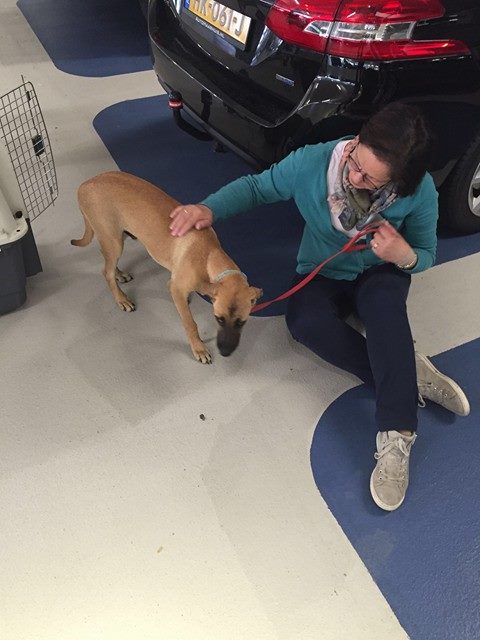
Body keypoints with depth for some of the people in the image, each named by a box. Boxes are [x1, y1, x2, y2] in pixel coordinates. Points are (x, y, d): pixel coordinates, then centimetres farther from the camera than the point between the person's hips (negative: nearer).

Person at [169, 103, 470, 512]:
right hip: (321, 277, 1)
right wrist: (208, 209, -27)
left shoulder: (420, 191, -22)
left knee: (384, 299, -40)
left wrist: (405, 256, -33)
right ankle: (411, 375, -23)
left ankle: (396, 439, -40)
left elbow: (427, 255, -8)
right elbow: (256, 187, -9)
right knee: (306, 322, -35)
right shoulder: (312, 162, -24)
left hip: (380, 274, -1)